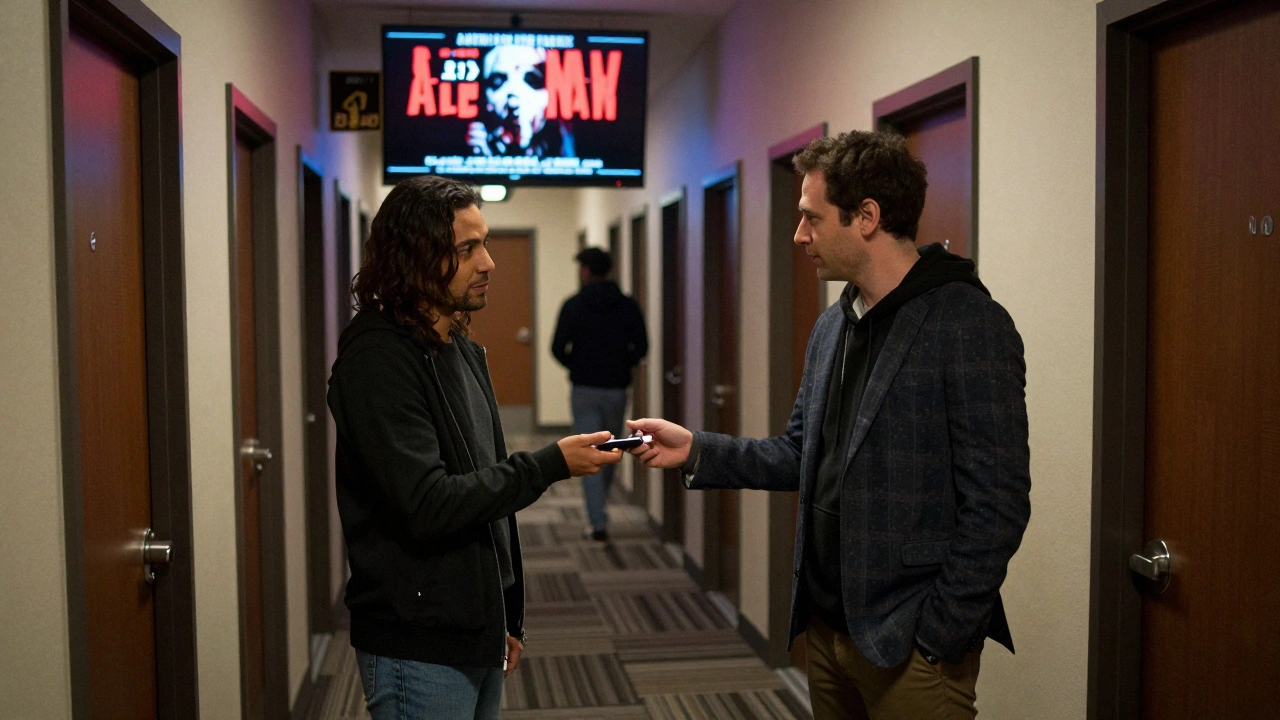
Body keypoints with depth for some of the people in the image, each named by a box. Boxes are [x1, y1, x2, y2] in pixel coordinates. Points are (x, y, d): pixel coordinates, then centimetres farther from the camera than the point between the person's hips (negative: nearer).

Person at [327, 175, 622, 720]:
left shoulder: (462, 350, 12)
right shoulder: (377, 360, -17)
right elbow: (427, 506, -24)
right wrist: (553, 464, -20)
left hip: (478, 635, 8)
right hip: (420, 650, -8)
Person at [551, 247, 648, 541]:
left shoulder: (573, 305, -6)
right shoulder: (628, 306, 1)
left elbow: (558, 348, -9)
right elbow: (640, 347, -2)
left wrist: (576, 366, 9)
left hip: (584, 389, -3)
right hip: (617, 388, 3)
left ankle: (598, 523, -5)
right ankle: (597, 511, 34)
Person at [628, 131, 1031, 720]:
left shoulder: (969, 325, -15)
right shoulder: (832, 326, 10)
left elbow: (997, 505, -17)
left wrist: (941, 634, -16)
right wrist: (696, 450, 3)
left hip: (908, 645, -7)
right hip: (828, 627, 7)